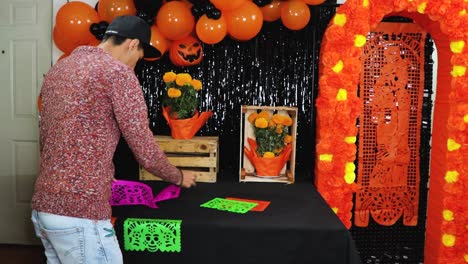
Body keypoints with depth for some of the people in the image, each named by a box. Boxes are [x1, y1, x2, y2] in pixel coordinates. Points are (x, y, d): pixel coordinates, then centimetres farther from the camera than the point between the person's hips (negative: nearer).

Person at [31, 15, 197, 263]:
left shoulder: (57, 70, 14)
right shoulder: (117, 72, -10)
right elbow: (146, 154, -9)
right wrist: (179, 177, 10)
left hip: (43, 206, 9)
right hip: (79, 214, -9)